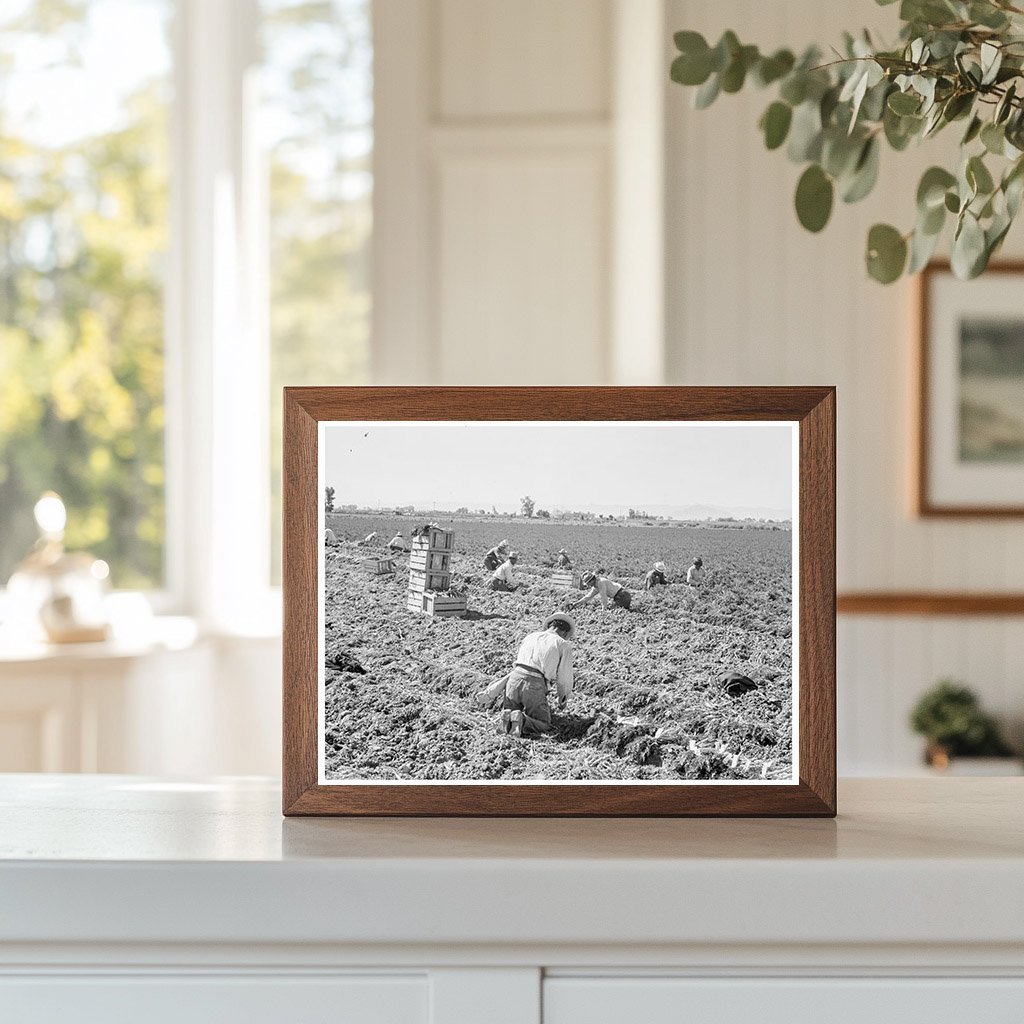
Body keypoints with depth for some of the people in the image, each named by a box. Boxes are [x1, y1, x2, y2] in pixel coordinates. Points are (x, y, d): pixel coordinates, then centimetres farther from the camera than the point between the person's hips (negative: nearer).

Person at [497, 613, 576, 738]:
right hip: (535, 685, -4)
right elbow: (564, 677, 11)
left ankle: (508, 717, -11)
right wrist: (563, 698, 31)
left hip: (514, 678, 4)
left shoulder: (529, 637, 24)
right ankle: (522, 721, -21)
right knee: (544, 725, 9)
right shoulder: (564, 644, 10)